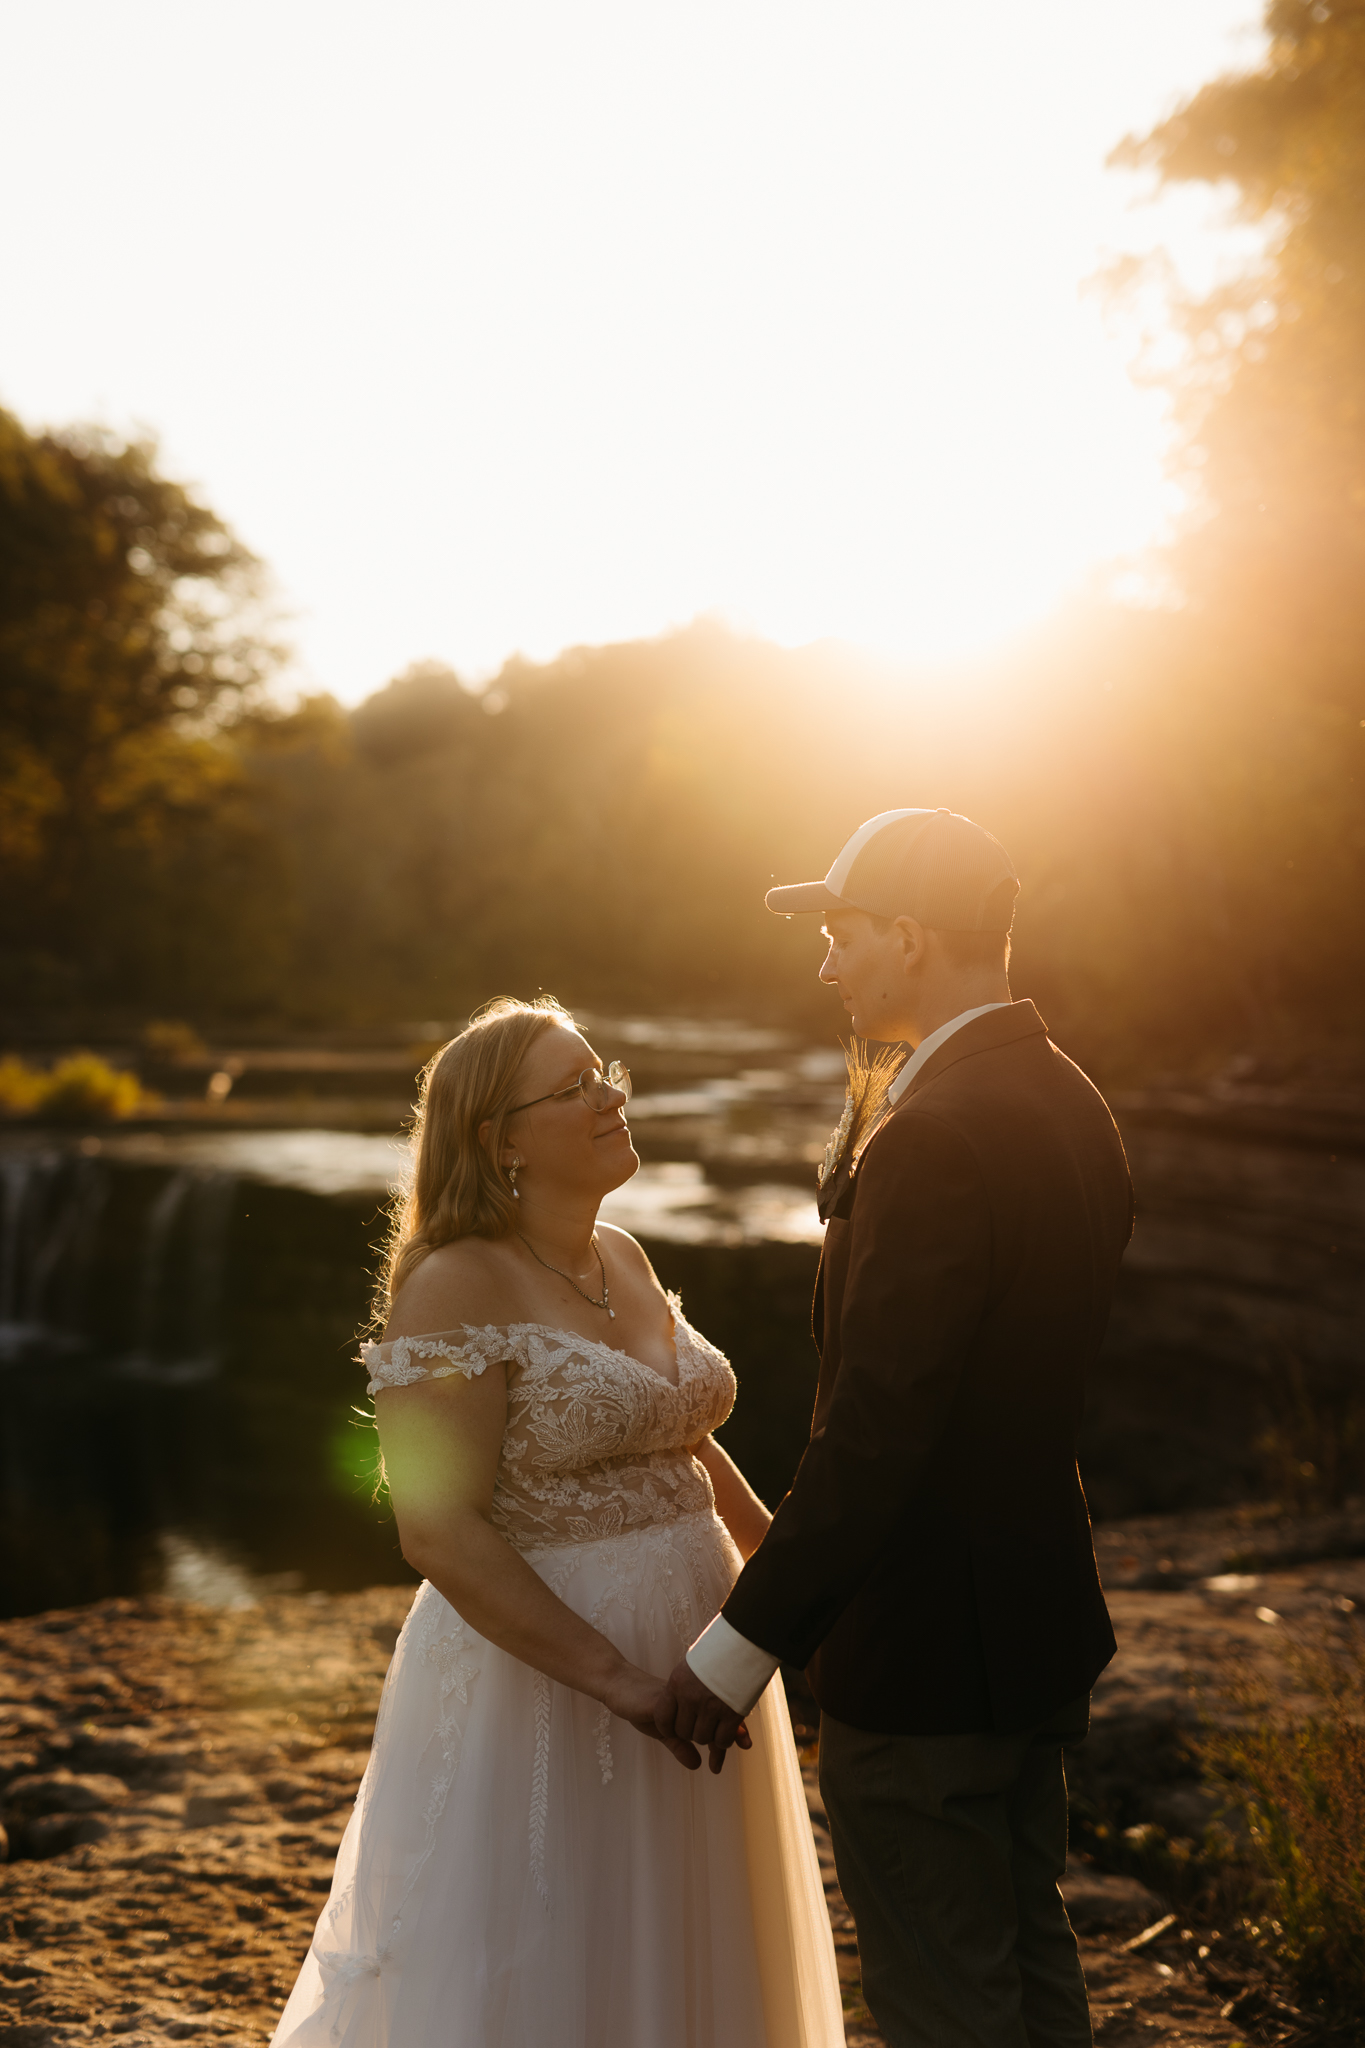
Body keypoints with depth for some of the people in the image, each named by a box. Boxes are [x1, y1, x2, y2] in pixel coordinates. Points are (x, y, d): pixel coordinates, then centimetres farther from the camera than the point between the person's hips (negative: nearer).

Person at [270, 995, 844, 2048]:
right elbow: (441, 1532, -23)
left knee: (676, 1964, 20)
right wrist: (618, 1678, -25)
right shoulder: (456, 1287, -17)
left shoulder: (623, 1258, 7)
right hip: (540, 1668, -8)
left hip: (693, 1642, 8)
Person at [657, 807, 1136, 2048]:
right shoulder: (1071, 1104, 5)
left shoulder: (931, 1139, -25)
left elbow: (874, 1434, -26)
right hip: (1041, 1619, 10)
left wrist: (744, 1643, -19)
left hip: (924, 1647, -10)